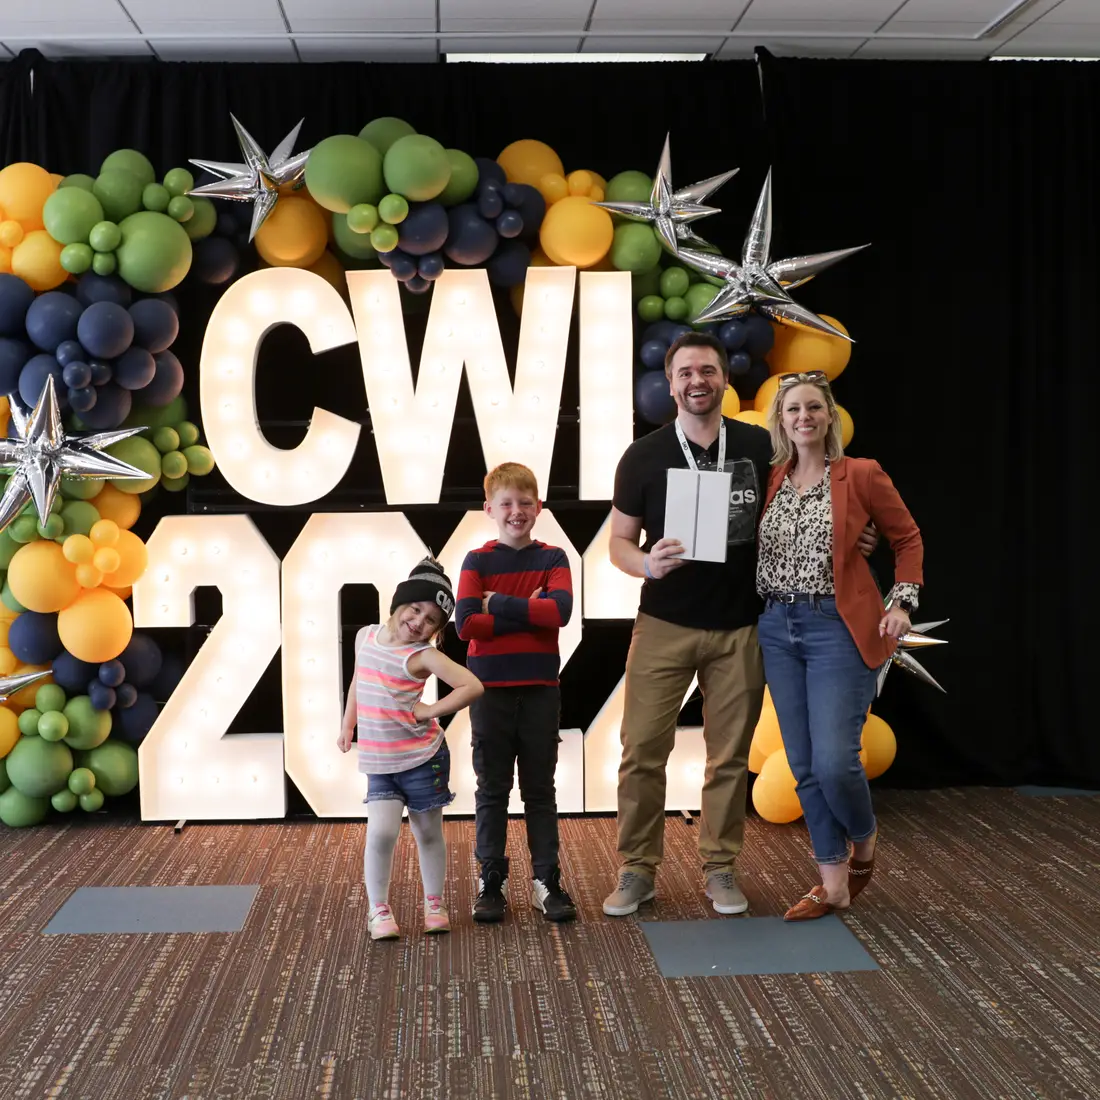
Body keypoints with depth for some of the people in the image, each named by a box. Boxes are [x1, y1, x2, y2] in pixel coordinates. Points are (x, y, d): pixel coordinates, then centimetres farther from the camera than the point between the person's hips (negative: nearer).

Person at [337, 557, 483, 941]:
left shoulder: (423, 655, -15)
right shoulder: (365, 637, 2)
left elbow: (472, 686, -23)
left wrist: (428, 711, -18)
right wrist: (348, 725, 16)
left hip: (423, 759, -3)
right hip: (379, 764, 3)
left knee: (428, 832, 11)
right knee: (381, 832, -11)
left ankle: (434, 902, 28)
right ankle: (378, 909, 5)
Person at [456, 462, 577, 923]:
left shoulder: (552, 558, 3)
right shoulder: (477, 561, 0)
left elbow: (560, 610, -15)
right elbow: (466, 623, -13)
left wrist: (499, 604, -15)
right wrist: (528, 614, -14)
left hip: (540, 689, 1)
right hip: (491, 689, -1)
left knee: (540, 788, 8)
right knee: (492, 788, 6)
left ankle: (546, 880, 14)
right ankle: (491, 881, 14)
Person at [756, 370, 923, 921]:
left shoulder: (862, 475, -4)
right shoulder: (768, 480, 7)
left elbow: (907, 539, 5)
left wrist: (902, 602, -5)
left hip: (838, 628, -4)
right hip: (777, 628, 5)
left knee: (834, 761, -11)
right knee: (804, 766, 6)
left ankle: (864, 842, 21)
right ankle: (834, 882, 18)